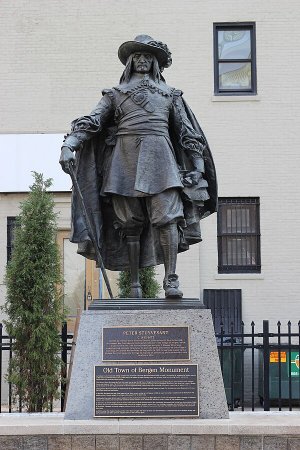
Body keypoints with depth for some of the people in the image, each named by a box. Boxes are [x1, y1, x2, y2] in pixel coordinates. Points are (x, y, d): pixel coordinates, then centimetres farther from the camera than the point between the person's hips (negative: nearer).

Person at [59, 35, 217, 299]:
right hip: (125, 157, 0)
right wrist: (69, 144, -10)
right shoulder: (116, 93, 18)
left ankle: (171, 280, -17)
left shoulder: (170, 94, 20)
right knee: (130, 223, -2)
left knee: (167, 216, -16)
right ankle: (134, 283, 5)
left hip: (159, 158, 0)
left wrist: (197, 165, 11)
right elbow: (92, 121, 6)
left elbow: (186, 131, 19)